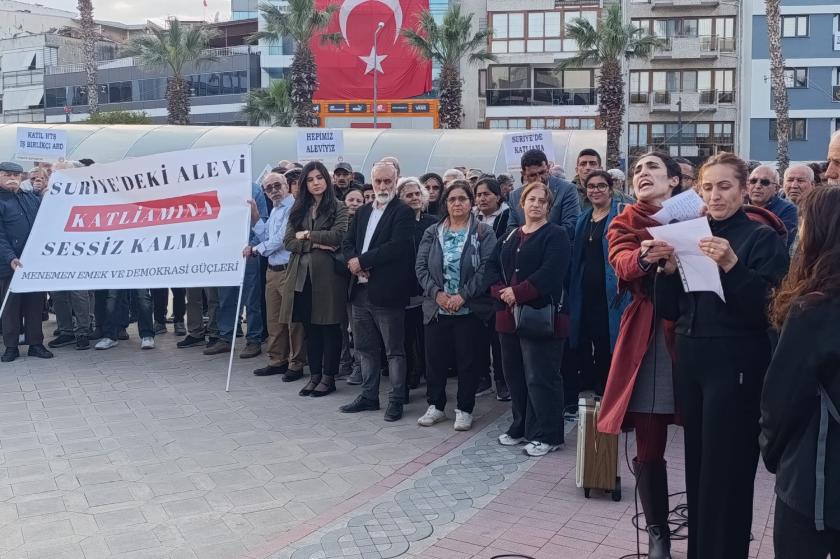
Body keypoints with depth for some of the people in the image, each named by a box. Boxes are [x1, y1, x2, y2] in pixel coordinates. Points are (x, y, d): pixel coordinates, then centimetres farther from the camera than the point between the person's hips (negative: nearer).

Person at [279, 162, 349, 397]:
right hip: (302, 274, 4)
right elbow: (288, 241, 4)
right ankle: (314, 375, 18)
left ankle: (328, 377, 10)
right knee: (310, 327, 9)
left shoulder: (337, 208, 1)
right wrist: (315, 244, -10)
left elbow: (339, 235, -15)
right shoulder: (298, 209, 14)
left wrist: (308, 235, -5)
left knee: (329, 327, 3)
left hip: (327, 274, -4)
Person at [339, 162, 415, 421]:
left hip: (386, 291, -7)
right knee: (366, 348, 15)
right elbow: (348, 242, 12)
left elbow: (396, 246, -19)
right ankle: (369, 395, 26)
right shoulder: (363, 212, 16)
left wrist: (362, 261, -15)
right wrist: (352, 260, -9)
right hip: (361, 290, 7)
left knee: (394, 349, 2)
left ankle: (396, 400, 10)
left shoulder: (403, 212, -7)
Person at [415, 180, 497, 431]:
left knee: (469, 360, 4)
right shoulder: (432, 233, 8)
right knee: (435, 358, 8)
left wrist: (462, 296, -16)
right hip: (437, 307, 3)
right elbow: (421, 266, 3)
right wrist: (437, 293, -10)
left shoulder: (484, 233, -2)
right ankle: (435, 406, 24)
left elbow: (486, 269, -10)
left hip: (471, 309, -3)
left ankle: (464, 410, 17)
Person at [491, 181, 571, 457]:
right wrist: (501, 292, -9)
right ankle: (521, 427, 26)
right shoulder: (510, 236, 17)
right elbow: (496, 269, 11)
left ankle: (547, 434, 7)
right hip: (509, 315, 7)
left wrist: (518, 293, -19)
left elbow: (550, 273, -17)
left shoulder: (556, 235, -4)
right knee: (515, 375, 13)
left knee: (540, 377, -4)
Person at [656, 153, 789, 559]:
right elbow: (669, 310, 8)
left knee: (726, 468, -2)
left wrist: (731, 265, -26)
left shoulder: (762, 238, -4)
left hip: (736, 364, -5)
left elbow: (767, 308, -15)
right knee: (697, 463, 11)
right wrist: (669, 269, -9)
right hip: (690, 360, 5)